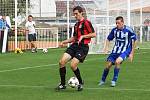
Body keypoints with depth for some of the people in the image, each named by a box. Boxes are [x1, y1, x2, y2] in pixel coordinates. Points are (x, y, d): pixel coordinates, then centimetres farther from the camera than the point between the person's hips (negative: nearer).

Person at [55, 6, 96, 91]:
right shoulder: (76, 25, 19)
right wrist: (64, 42, 16)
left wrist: (83, 36, -18)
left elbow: (94, 34, -13)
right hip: (75, 45, 8)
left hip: (83, 46, -8)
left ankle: (81, 83, 7)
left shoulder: (86, 22, -7)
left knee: (73, 65, -19)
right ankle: (63, 84, 3)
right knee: (62, 61, -7)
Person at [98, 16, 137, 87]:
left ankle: (114, 81, -16)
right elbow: (109, 39, 12)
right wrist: (106, 47, -5)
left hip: (125, 51, -4)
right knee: (108, 64, -2)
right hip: (115, 51, 4)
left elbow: (134, 41, -4)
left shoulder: (128, 30, -14)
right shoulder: (114, 30, -3)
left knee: (117, 61, -29)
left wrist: (132, 53, -4)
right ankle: (102, 80, 21)